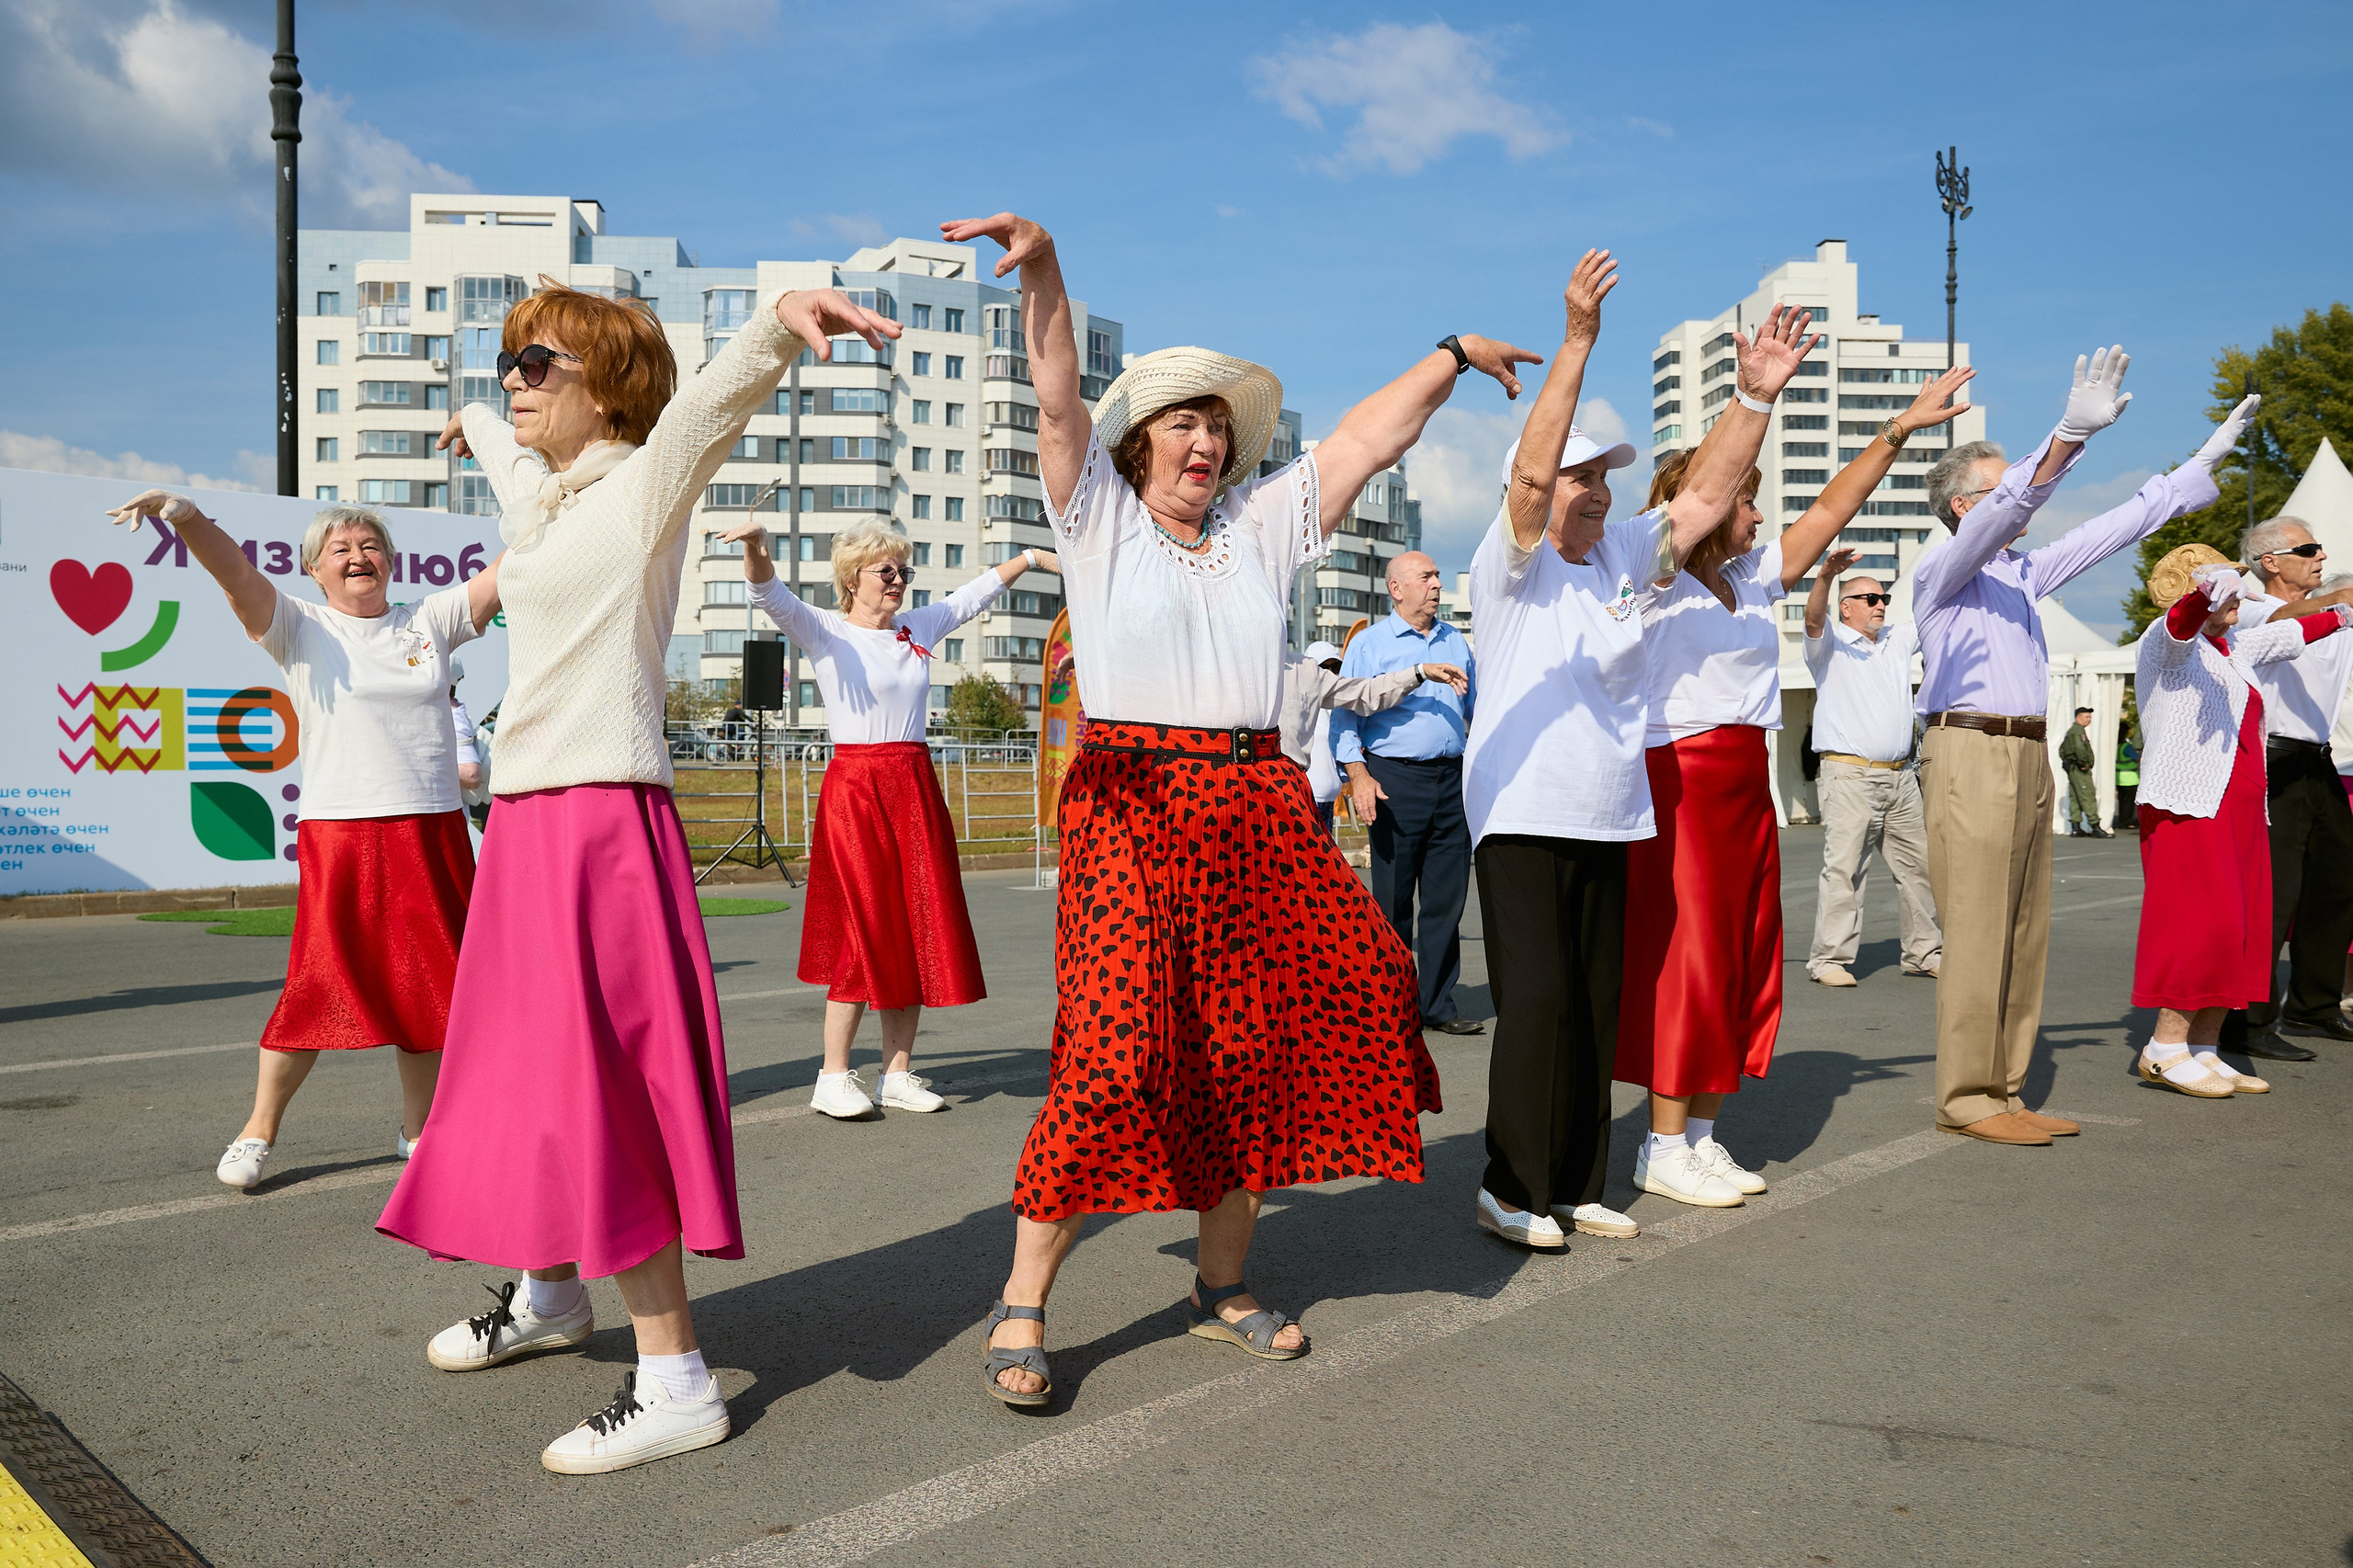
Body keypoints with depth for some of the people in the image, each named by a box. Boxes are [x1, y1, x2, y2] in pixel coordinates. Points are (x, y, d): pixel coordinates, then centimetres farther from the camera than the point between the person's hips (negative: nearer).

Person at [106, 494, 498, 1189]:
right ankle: (259, 1130, 14)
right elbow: (235, 570, -12)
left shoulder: (430, 621, 10)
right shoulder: (301, 629, 4)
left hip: (434, 835, 3)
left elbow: (510, 570, 5)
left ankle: (417, 1128, 25)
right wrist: (184, 514, -30)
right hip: (337, 835, -3)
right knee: (319, 986, -4)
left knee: (427, 985, 9)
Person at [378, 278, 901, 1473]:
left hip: (602, 822, -9)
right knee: (522, 1071, 19)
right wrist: (474, 426, 66)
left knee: (601, 1088, -9)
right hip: (523, 821, 9)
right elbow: (503, 443, 44)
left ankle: (675, 1382, -1)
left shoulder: (644, 487, -6)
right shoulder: (541, 499, 18)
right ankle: (548, 1292, 40)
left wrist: (781, 320, -47)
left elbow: (715, 395, -27)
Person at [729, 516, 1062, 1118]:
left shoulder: (918, 628, 14)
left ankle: (897, 1073, 14)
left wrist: (1029, 557, 22)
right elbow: (769, 595, -18)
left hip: (917, 790, 6)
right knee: (864, 933, -8)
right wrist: (757, 546, -37)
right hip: (854, 790, -6)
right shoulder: (825, 632, -2)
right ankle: (833, 1079, 2)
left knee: (918, 931, 5)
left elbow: (974, 593, 26)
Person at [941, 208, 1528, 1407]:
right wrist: (1042, 270, -21)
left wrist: (1451, 355, 19)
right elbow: (1060, 401, -8)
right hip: (1132, 802, -5)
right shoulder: (1099, 519, 6)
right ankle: (1021, 1307, -3)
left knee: (1254, 1045, 5)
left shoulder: (1262, 525, 17)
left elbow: (1368, 439, 19)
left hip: (1258, 808, 5)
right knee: (1118, 1044, -14)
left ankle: (1222, 1285, 23)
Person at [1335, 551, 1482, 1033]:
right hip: (1396, 778, -4)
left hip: (1453, 778, 4)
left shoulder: (1457, 643, 17)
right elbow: (1344, 712, -1)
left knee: (1446, 901, 4)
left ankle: (1437, 1005, 11)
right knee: (1393, 902, 1)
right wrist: (1358, 773, -13)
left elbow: (1478, 709, 22)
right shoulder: (1369, 643, 3)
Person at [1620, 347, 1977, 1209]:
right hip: (1681, 778, -8)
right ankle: (1665, 1146, 3)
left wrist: (1898, 430, 13)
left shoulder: (1753, 580, 16)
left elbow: (1829, 510, 17)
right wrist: (1753, 401, -30)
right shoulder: (1659, 579, -6)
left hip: (1748, 783, 8)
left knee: (1741, 958, 9)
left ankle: (1702, 1134, 18)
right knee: (1684, 956, -6)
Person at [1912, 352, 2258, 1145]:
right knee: (1977, 938, -9)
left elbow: (2116, 528, 24)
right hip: (1970, 756, -8)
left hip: (2030, 758, 8)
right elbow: (2000, 515, -20)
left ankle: (2005, 1092, 13)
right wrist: (2068, 437, -34)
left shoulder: (2024, 571, 21)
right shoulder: (1942, 571, -2)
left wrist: (2204, 462, 21)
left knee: (2024, 938, 7)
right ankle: (1966, 1099, -4)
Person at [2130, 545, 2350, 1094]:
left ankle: (2204, 1050, 9)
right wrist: (2204, 595, -50)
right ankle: (2165, 1048, -8)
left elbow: (2286, 635, 41)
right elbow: (2179, 623, -28)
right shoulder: (2168, 642, -5)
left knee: (2240, 930, 5)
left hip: (2240, 810, 9)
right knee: (2204, 923, -14)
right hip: (2188, 806, -9)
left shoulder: (2233, 648, 22)